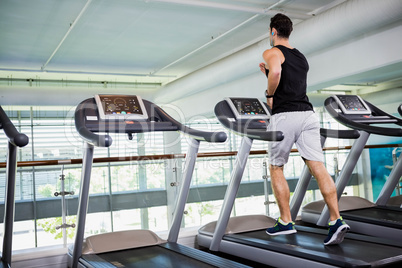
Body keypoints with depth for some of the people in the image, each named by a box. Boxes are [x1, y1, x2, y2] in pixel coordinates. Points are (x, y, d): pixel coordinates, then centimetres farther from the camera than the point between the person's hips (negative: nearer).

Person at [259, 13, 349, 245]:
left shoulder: (272, 53, 1)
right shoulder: (301, 57, 25)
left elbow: (276, 72, -22)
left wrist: (269, 94, -6)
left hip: (284, 116, -6)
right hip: (308, 113, 6)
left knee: (276, 169, 9)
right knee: (319, 168, -2)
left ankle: (286, 222, 12)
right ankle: (336, 220, -11)